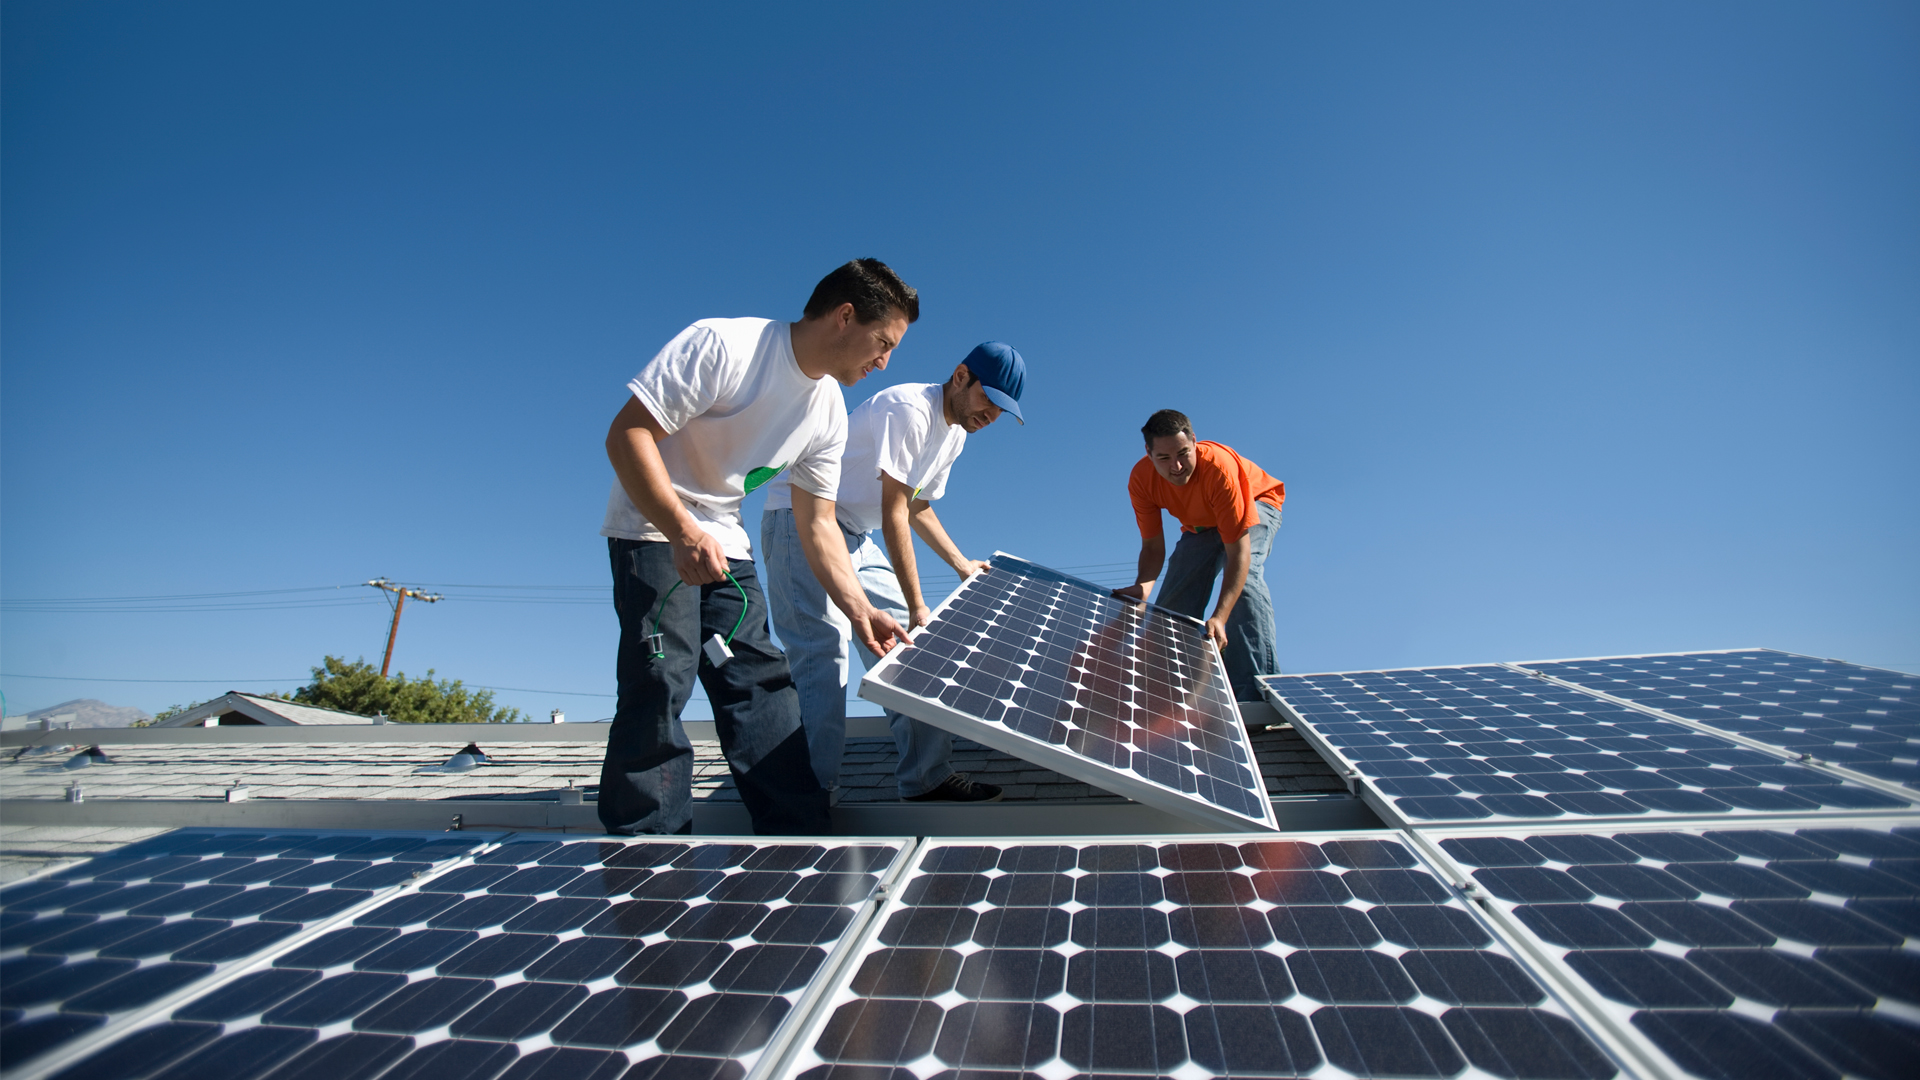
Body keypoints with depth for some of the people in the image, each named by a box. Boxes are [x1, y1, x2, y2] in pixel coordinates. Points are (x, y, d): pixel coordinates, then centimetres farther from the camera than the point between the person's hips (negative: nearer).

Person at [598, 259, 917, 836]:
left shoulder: (828, 413, 1)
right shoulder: (723, 344, -21)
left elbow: (817, 526, 4)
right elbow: (626, 433, -23)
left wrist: (860, 611, -5)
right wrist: (684, 531, -32)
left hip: (723, 543, 7)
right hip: (653, 527, -6)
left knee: (761, 681, 1)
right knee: (662, 678, -14)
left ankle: (800, 839, 6)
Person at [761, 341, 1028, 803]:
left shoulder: (955, 434, 10)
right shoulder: (909, 409, -21)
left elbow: (918, 506, 21)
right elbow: (894, 514, -24)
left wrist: (962, 564, 16)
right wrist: (917, 605, -22)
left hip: (856, 535, 10)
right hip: (800, 517, -9)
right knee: (824, 652, -18)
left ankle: (926, 777, 9)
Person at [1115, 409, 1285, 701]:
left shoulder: (1219, 468, -41)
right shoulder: (1141, 479, -28)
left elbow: (1238, 552, -43)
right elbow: (1152, 546, -20)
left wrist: (1219, 617, -54)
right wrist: (1143, 584, -43)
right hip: (1200, 523, 5)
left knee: (1244, 579, -33)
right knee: (1174, 603, -4)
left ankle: (1256, 694, -37)